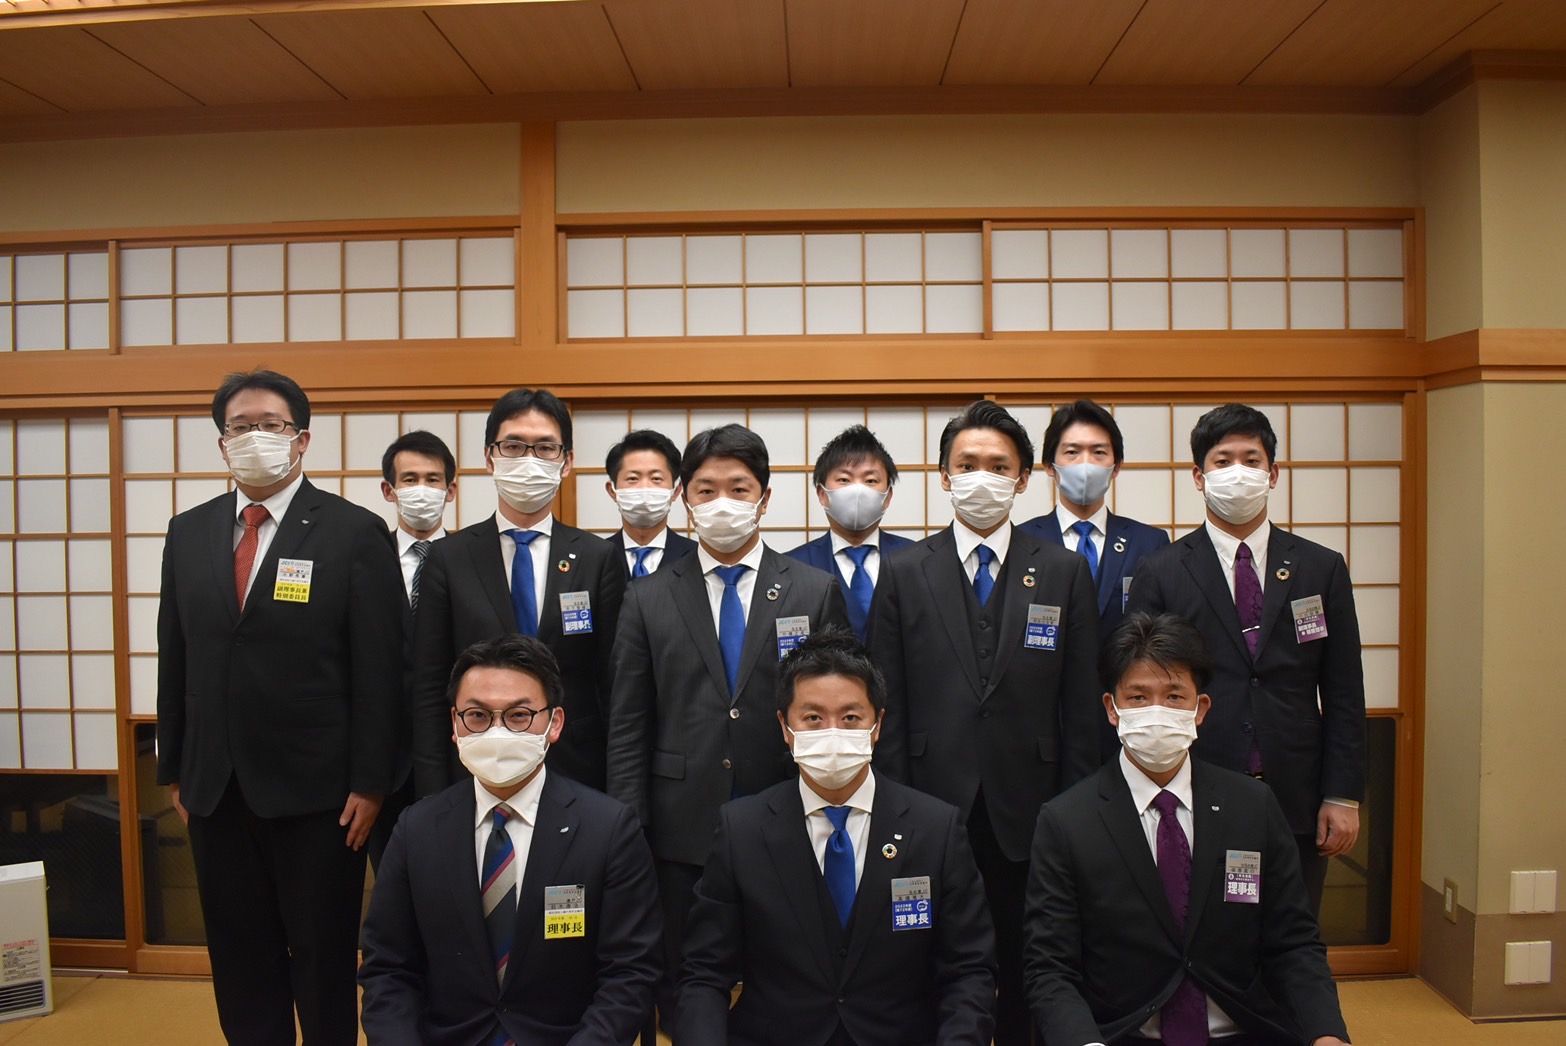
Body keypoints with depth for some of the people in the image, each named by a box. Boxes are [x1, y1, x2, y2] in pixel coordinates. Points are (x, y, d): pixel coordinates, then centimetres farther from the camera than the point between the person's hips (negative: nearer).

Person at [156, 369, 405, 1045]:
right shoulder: (188, 533, 8)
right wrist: (175, 771, 10)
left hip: (315, 789, -4)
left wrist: (369, 783, -11)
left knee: (324, 957, 10)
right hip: (215, 790, 5)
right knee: (239, 959, 16)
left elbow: (378, 671, -9)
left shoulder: (355, 533, -7)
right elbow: (175, 661, 11)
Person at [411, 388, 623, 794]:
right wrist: (434, 800, -4)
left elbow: (613, 685, 0)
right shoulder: (448, 559, 0)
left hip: (576, 776, 0)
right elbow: (428, 689, 0)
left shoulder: (598, 558, -1)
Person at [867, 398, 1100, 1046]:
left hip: (1029, 815, 1)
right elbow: (888, 705, 1)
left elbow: (1081, 704, 3)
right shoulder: (903, 573, 2)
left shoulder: (1066, 573, 4)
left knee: (1026, 980, 12)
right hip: (932, 808, 0)